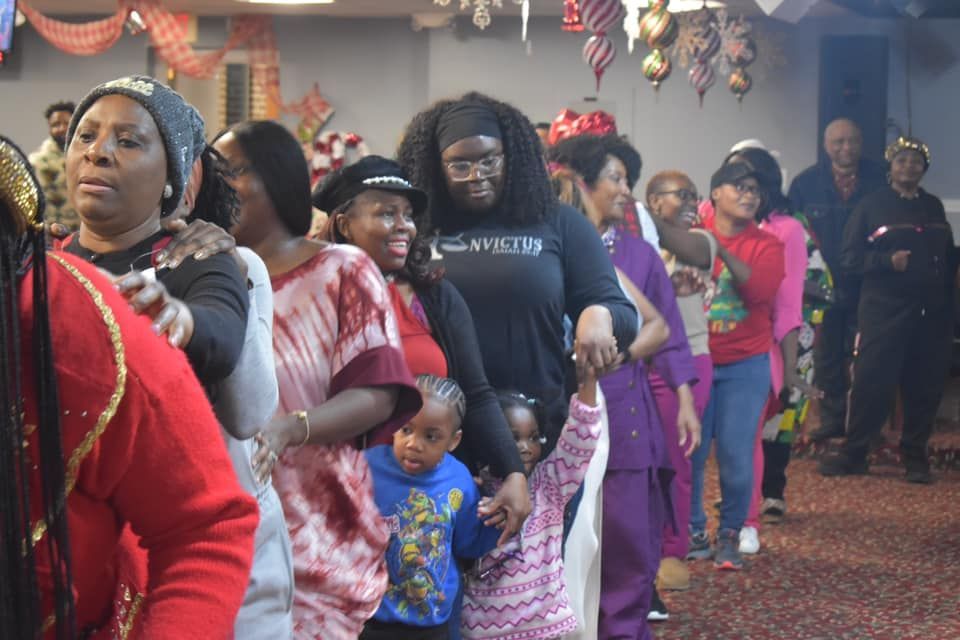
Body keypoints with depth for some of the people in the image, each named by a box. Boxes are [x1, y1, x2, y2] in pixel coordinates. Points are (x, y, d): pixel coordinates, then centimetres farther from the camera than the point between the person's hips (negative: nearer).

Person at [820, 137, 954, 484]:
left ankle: (915, 458, 15)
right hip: (885, 310, -4)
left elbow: (948, 257, 20)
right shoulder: (872, 205, 2)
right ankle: (853, 453, 7)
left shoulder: (933, 207, 15)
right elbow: (849, 260, -3)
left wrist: (947, 305, 9)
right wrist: (888, 261, -18)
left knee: (925, 389, 4)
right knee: (872, 383, -5)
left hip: (931, 314, 4)